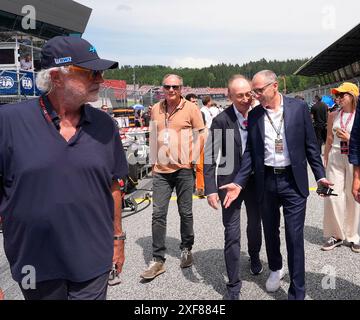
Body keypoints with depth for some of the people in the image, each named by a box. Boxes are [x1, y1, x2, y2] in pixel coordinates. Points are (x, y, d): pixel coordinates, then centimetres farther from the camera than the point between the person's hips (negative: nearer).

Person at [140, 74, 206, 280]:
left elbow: (201, 135, 1)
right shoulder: (156, 109, 9)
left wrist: (195, 160, -4)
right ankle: (158, 260, 9)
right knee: (158, 214, 1)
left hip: (184, 169, -3)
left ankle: (186, 250, 29)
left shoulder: (191, 108, -3)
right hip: (161, 171, 3)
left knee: (186, 213, 8)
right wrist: (153, 162, 13)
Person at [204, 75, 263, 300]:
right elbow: (210, 157, -12)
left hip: (256, 180, 3)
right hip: (230, 182, -3)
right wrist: (211, 189, -18)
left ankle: (254, 256, 54)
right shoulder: (221, 120, -14)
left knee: (255, 224, 23)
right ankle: (234, 285, 15)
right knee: (232, 234, 0)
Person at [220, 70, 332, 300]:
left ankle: (297, 293, 14)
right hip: (266, 182, 3)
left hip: (293, 182, -2)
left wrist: (320, 176, -4)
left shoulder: (298, 108, -3)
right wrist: (239, 183, -4)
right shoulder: (254, 115, 2)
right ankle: (276, 268, 44)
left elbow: (310, 145, 1)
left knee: (294, 237, 0)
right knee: (270, 231, 17)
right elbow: (250, 152, 4)